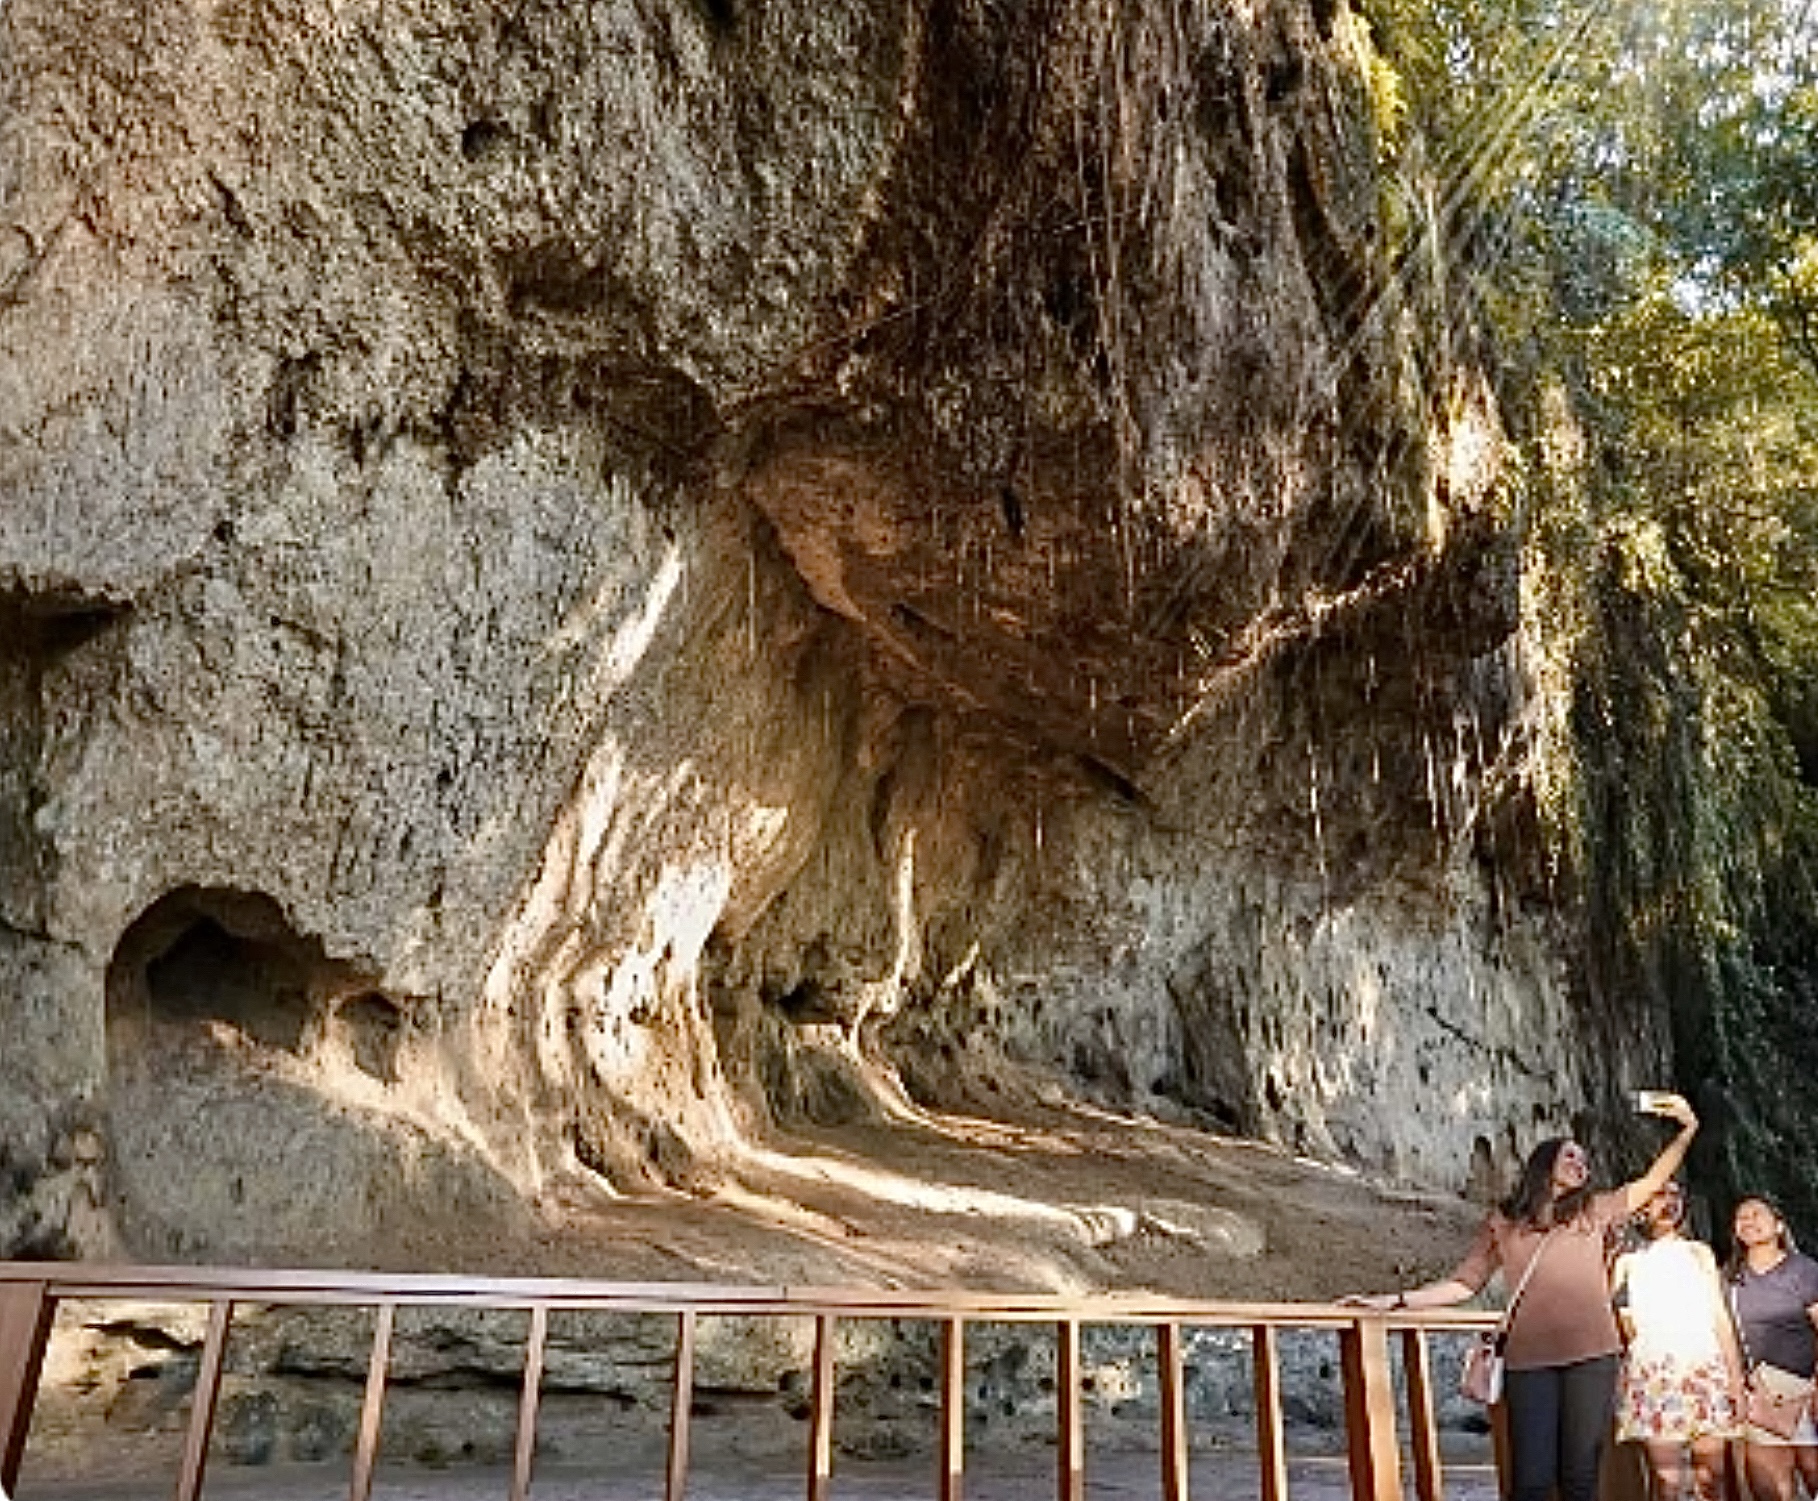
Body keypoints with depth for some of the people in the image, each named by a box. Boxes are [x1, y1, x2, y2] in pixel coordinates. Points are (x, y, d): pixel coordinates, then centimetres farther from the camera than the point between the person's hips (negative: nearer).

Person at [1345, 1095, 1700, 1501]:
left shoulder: (1594, 1211, 17)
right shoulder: (1503, 1222, 13)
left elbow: (1654, 1181, 17)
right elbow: (1463, 1283, 11)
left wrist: (1687, 1130, 5)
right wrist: (1395, 1300, 3)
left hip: (1592, 1354, 1)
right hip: (1529, 1360, -1)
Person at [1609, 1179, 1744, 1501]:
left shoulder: (1699, 1252, 21)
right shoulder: (1628, 1262, 18)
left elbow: (1721, 1317, 14)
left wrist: (1736, 1378, 4)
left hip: (1705, 1367, 1)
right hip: (1652, 1370, -1)